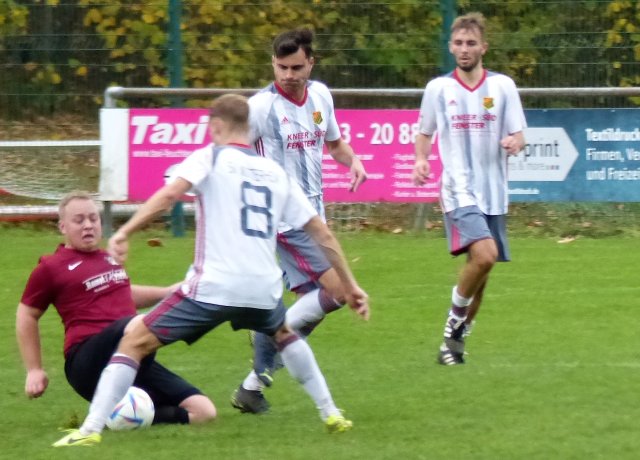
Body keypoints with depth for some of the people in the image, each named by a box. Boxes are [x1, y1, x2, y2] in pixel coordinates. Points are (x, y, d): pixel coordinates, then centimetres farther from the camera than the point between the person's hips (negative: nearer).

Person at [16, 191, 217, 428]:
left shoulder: (108, 258, 23)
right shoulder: (51, 268, 4)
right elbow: (26, 315, 13)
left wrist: (168, 292, 37)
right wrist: (34, 370, 11)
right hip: (87, 361, -7)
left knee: (204, 411, -8)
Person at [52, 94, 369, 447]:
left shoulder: (211, 157, 5)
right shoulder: (276, 173, 18)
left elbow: (169, 194, -14)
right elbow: (322, 232, 19)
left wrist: (124, 233, -20)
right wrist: (350, 285, 26)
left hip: (212, 286, -5)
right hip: (263, 288, 5)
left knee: (134, 342, 2)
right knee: (285, 335, 38)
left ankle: (90, 429, -12)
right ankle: (331, 415, 36)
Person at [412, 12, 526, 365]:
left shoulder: (503, 86, 4)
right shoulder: (438, 88, 3)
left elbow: (518, 136, 5)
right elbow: (424, 133, 13)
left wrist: (514, 143, -19)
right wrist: (421, 161, -7)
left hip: (494, 193, 3)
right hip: (459, 191, -3)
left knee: (481, 271, 7)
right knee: (484, 254, -25)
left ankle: (455, 338, 24)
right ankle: (455, 318, -4)